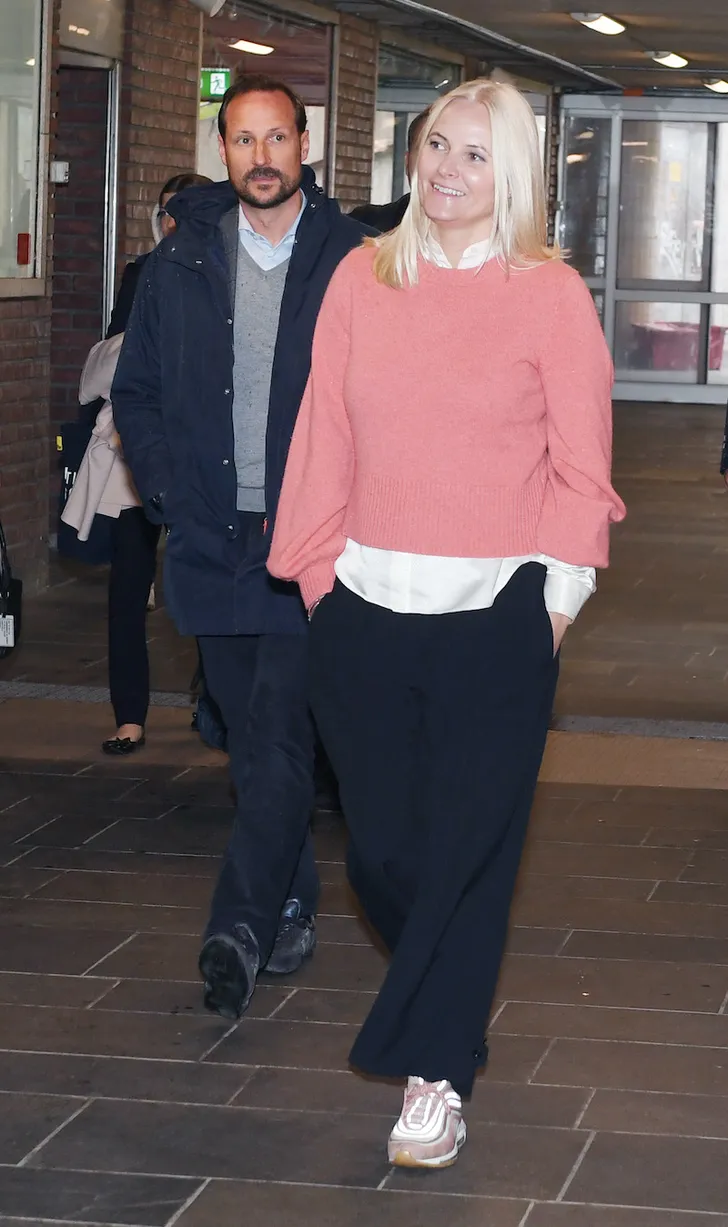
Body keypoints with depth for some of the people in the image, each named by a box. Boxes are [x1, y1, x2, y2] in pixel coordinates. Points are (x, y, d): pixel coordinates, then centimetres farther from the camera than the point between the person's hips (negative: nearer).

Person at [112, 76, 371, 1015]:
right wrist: (170, 493, 1)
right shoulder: (181, 264, 8)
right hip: (211, 541, 4)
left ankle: (239, 930, -18)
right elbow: (135, 392, 14)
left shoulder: (352, 261, -2)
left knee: (279, 734, -13)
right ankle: (290, 911, 24)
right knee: (254, 741, 12)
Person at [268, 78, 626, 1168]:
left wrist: (554, 598, -4)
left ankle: (437, 1073, 12)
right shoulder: (361, 280, 7)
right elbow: (325, 438, 8)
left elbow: (582, 466, 0)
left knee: (468, 850, 1)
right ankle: (445, 991, 34)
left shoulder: (552, 294, -1)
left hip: (495, 617, -3)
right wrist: (318, 571, 2)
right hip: (366, 609, 3)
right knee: (381, 847, 6)